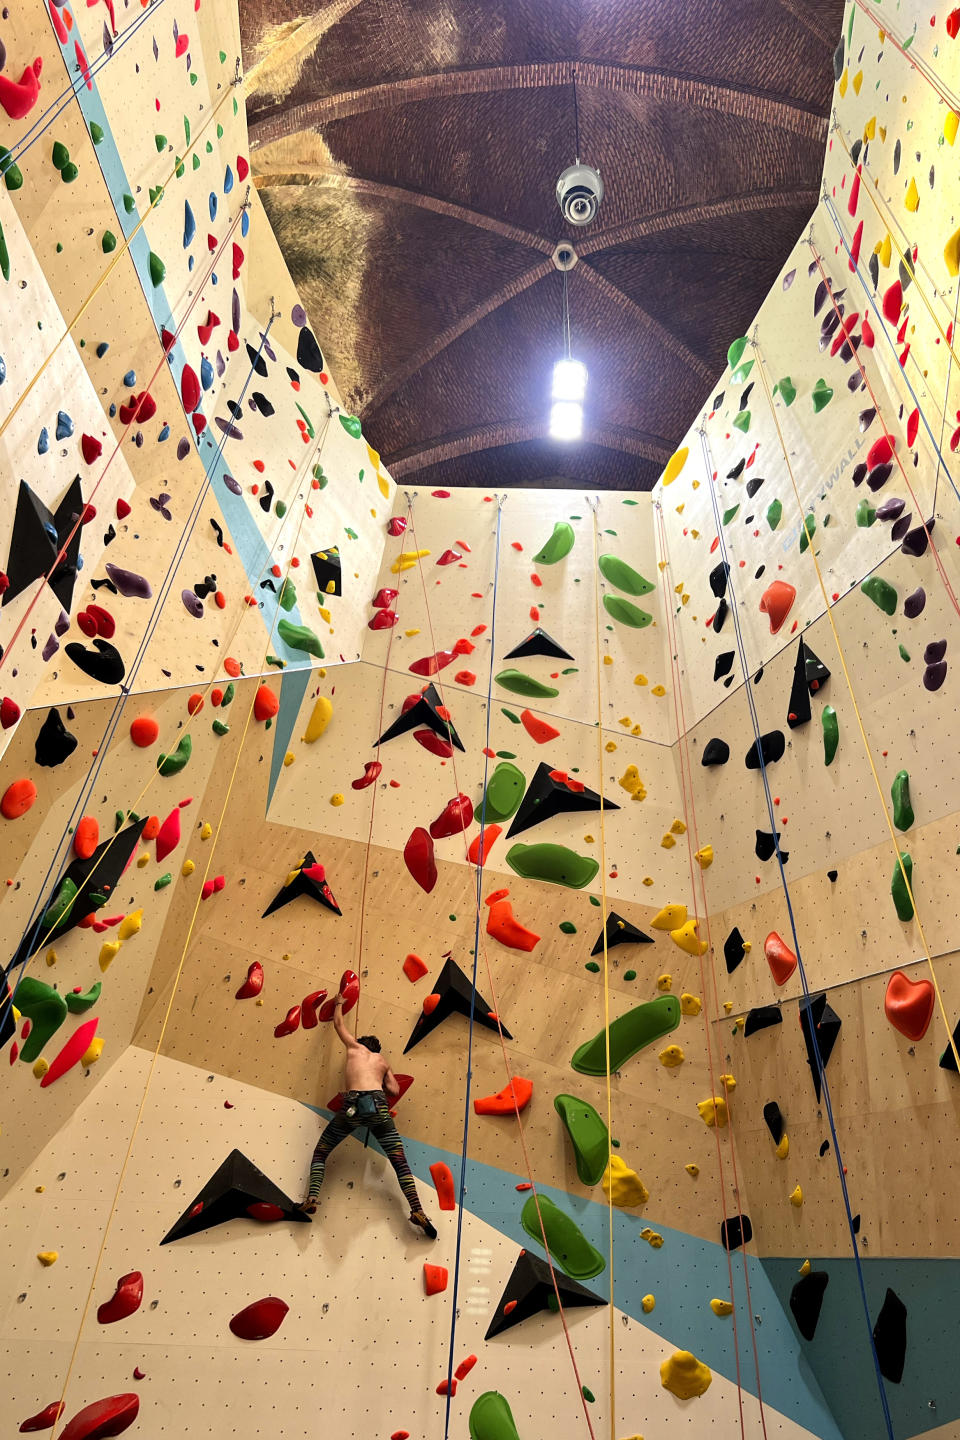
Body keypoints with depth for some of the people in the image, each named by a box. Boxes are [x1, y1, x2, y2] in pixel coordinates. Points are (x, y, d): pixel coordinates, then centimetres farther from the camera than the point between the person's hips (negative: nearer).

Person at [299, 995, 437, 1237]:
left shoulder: (354, 1047, 22)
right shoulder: (383, 1060, 26)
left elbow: (338, 1023, 37)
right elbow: (395, 1091, 20)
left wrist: (339, 1003, 54)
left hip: (352, 1106, -1)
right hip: (378, 1106, 1)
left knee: (320, 1153, 16)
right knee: (400, 1161, 3)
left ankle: (312, 1198, -2)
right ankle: (417, 1211, -9)